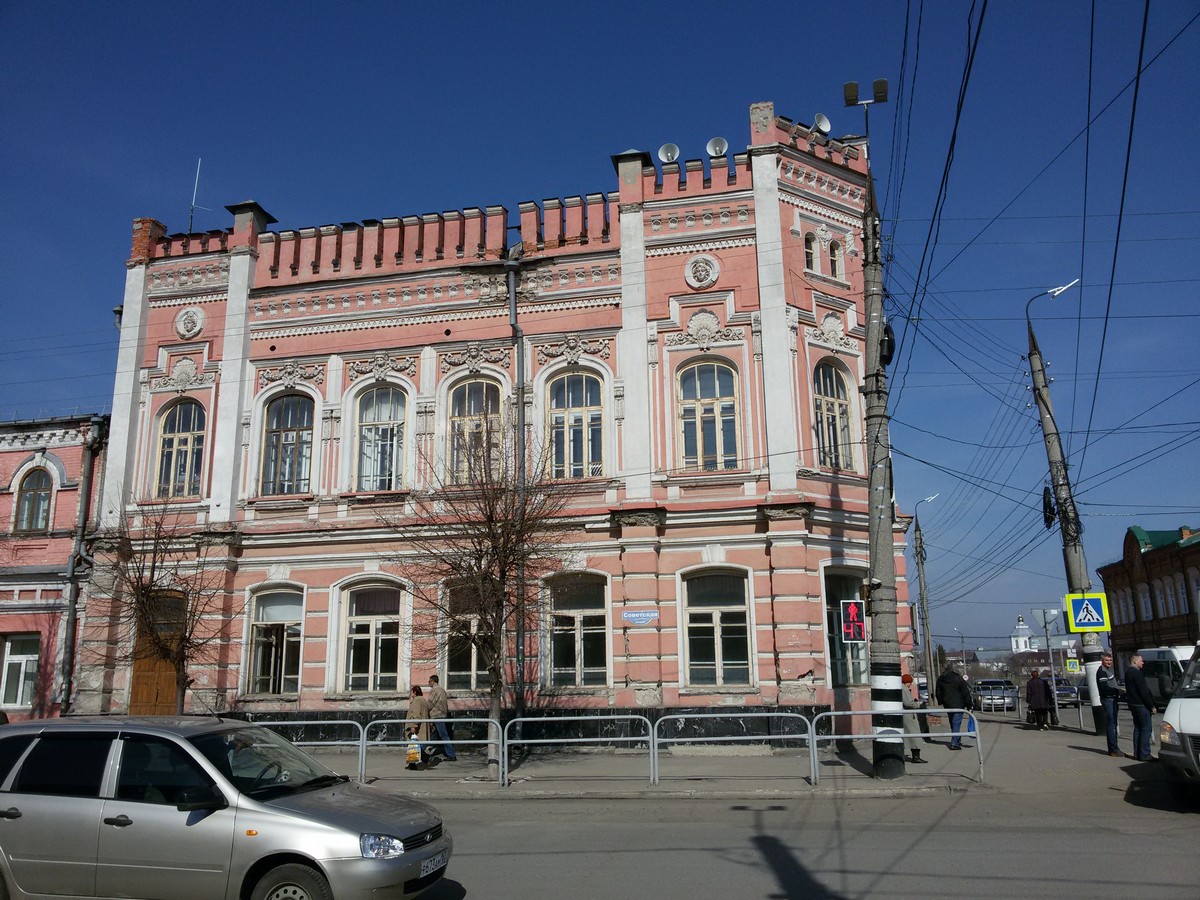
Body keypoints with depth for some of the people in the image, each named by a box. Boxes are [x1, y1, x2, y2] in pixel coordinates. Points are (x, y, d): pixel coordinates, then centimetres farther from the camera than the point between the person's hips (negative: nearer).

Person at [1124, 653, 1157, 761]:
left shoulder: (1128, 672, 15)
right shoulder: (1137, 673, -16)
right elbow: (1143, 692, -19)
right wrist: (1152, 706, -14)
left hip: (1133, 704, 10)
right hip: (1141, 705, -10)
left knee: (1138, 728, 13)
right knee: (1146, 729, -6)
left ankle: (1137, 754, 16)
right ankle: (1144, 754, -7)